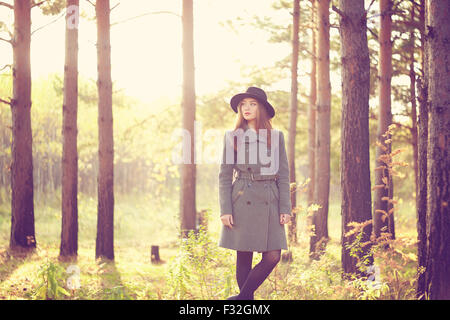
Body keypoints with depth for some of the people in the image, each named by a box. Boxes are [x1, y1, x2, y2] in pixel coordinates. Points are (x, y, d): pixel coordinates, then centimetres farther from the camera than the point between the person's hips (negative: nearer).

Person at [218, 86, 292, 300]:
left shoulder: (276, 136, 9)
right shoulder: (232, 137, 5)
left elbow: (283, 175, 8)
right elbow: (225, 176, 4)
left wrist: (285, 208, 0)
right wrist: (225, 210, -5)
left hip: (269, 202, 2)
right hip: (242, 202, -1)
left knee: (272, 257, -7)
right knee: (244, 259, 1)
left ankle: (242, 297, 7)